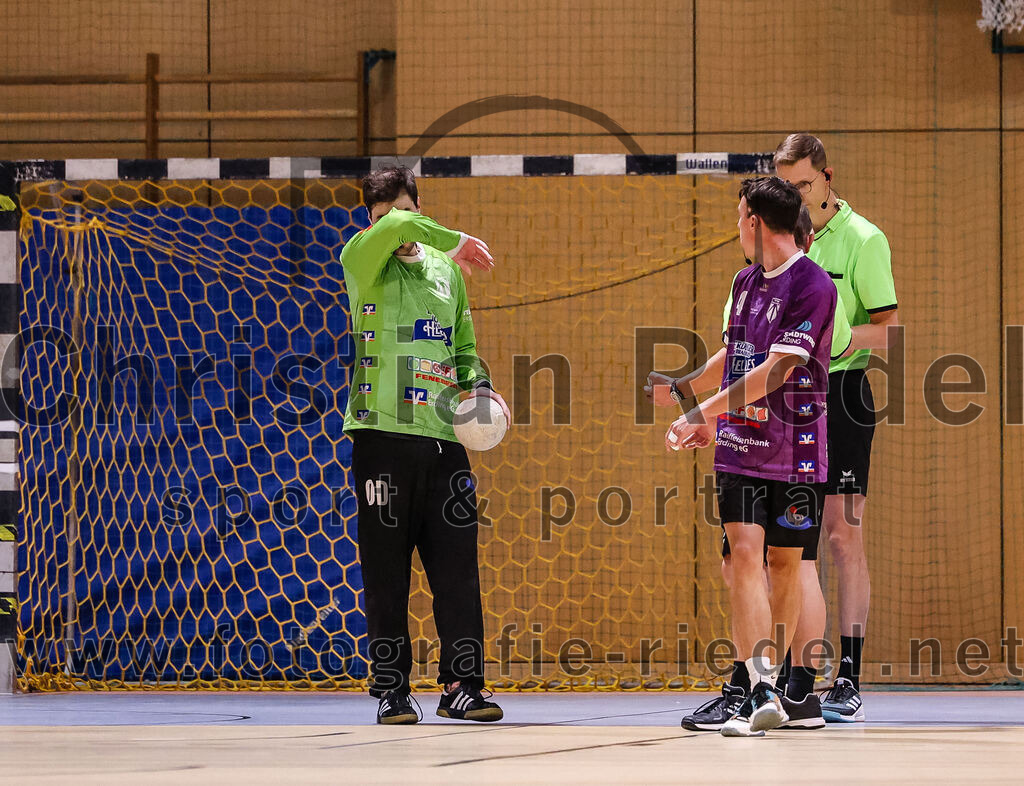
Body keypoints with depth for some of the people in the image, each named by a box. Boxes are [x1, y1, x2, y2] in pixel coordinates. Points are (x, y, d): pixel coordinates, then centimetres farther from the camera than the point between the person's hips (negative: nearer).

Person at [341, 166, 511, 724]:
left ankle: (462, 685, 6)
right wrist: (454, 241, -8)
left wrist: (478, 385, 6)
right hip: (383, 433, -4)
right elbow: (397, 229, -19)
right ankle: (391, 690, 6)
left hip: (443, 435, 4)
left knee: (458, 571, 0)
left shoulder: (446, 270, 17)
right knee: (386, 574, -1)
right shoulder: (361, 261, 3)